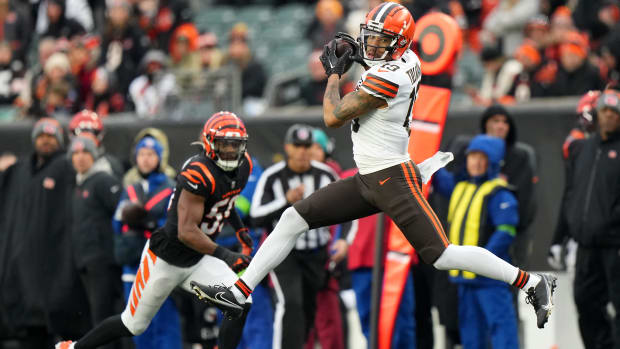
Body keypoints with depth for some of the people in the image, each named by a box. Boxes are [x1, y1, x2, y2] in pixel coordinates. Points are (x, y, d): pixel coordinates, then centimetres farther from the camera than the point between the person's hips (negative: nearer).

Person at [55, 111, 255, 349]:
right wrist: (224, 255, -36)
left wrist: (239, 228, 12)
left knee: (241, 305, -15)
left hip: (198, 260, 7)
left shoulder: (243, 166, -3)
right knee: (134, 324, 9)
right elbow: (187, 232, -32)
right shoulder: (199, 175, -29)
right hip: (165, 260, -7)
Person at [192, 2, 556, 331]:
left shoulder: (386, 77, -21)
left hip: (393, 180, -10)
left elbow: (333, 117, -15)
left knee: (442, 255, -12)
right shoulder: (408, 61, 4)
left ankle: (533, 282, -1)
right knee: (293, 219, 6)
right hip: (367, 180, 10)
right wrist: (359, 57, 16)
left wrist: (334, 73, 0)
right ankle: (238, 293, 9)